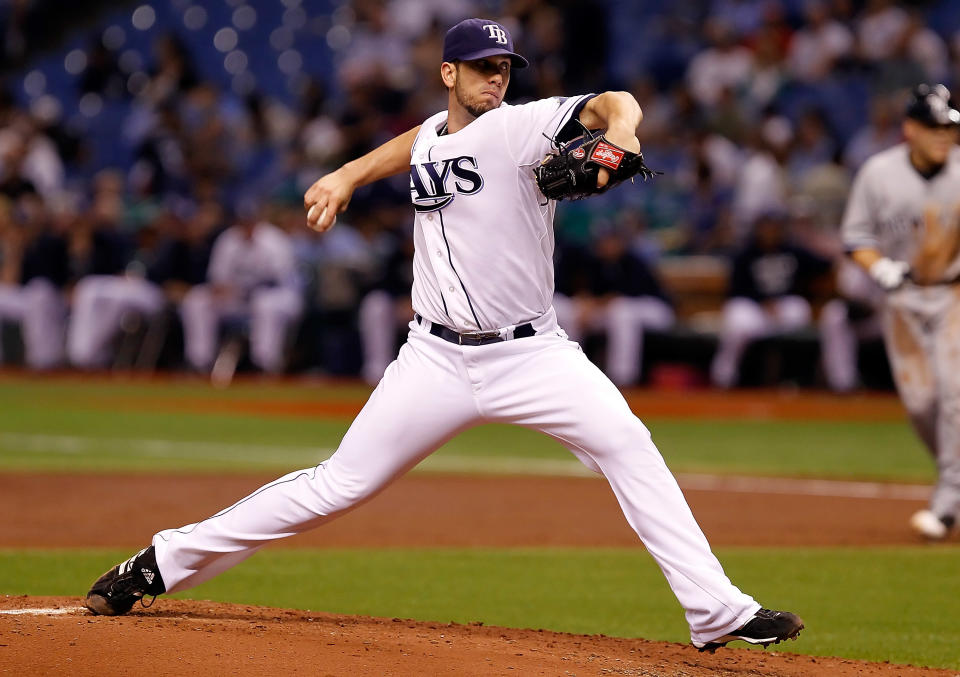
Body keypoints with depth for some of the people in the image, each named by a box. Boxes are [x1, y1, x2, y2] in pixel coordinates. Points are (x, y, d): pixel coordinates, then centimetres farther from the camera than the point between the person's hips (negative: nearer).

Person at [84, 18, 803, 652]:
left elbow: (615, 104, -25)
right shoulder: (430, 136, 8)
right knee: (339, 485, 0)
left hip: (530, 354, -3)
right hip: (438, 358, 3)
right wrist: (349, 175, 23)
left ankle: (718, 613, -19)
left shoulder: (521, 127, -8)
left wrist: (618, 137, -47)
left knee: (626, 444, -22)